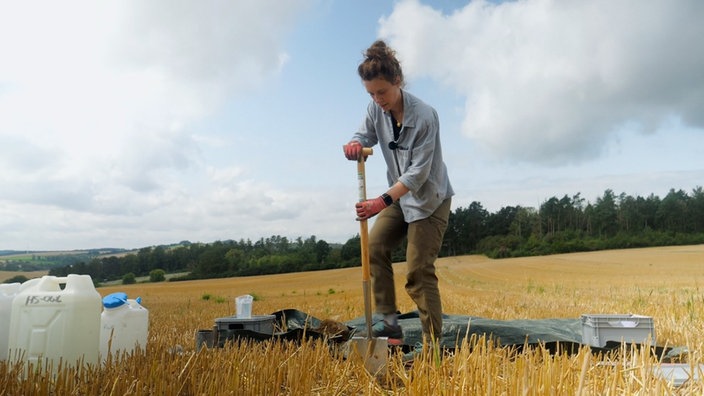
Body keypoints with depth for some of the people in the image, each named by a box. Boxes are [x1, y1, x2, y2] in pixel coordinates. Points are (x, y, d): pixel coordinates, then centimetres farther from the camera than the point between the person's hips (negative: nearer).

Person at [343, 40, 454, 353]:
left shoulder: (424, 116, -26)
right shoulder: (376, 109, -7)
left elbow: (419, 171, -27)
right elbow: (365, 134, 5)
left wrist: (383, 201, -37)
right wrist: (355, 144, -22)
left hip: (429, 199, -7)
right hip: (400, 196, 7)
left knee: (418, 272, -9)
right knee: (375, 246, -5)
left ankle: (433, 343, 2)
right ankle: (389, 321, 5)